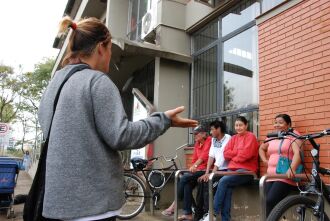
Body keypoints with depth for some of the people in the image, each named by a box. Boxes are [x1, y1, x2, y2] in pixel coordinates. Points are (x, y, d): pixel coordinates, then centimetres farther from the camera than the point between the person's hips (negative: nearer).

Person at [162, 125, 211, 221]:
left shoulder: (210, 141, -7)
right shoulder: (197, 144, 16)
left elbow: (205, 155, -21)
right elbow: (194, 159, 13)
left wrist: (195, 165, -31)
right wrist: (193, 167, -5)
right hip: (198, 170, 7)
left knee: (184, 178, -22)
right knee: (187, 185, -19)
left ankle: (174, 205, -10)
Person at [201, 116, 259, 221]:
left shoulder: (251, 137, 0)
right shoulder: (234, 138, 19)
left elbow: (245, 155, -12)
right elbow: (226, 154, 7)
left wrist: (233, 155, 2)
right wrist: (238, 152, -5)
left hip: (246, 170, -5)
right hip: (232, 168, 5)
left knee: (223, 181, -26)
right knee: (227, 188, -23)